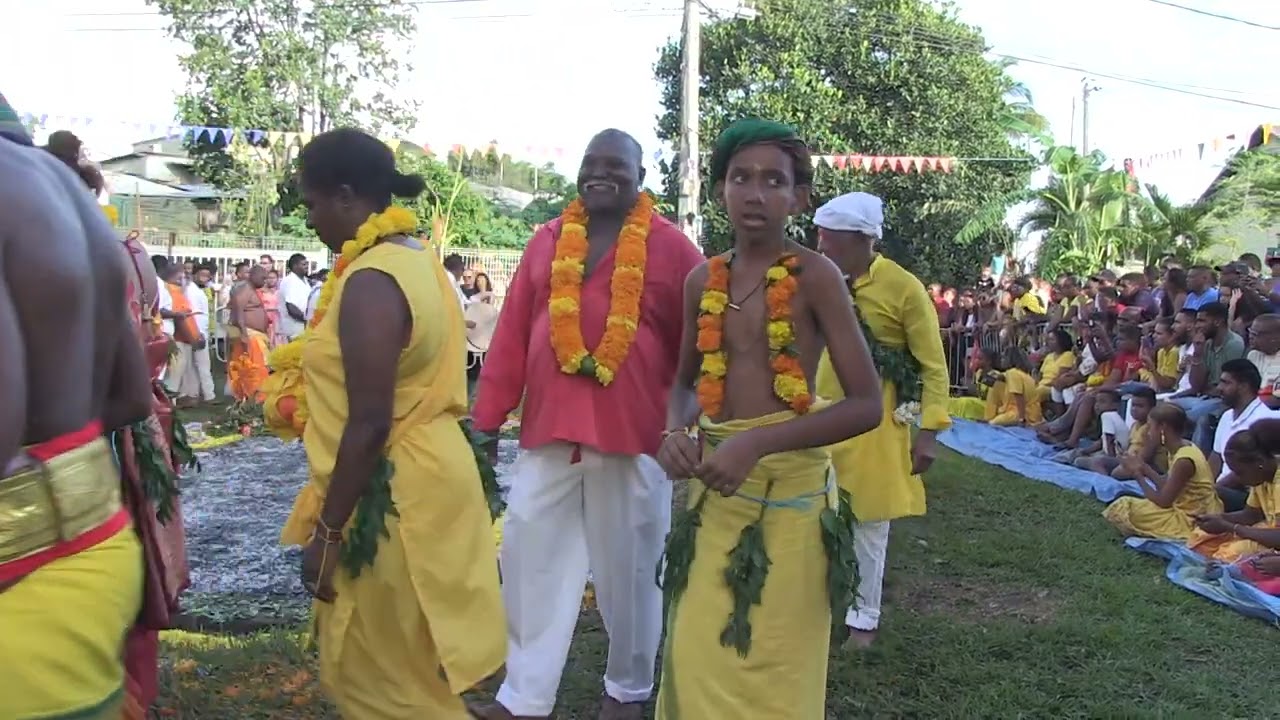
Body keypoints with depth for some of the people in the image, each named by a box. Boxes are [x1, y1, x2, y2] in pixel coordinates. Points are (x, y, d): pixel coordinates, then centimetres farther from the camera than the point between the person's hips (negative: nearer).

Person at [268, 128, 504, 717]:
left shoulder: (371, 281, -21)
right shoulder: (418, 260, 10)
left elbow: (368, 425, -24)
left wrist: (326, 532, -18)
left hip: (390, 492, -10)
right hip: (425, 473, 10)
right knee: (405, 671, 21)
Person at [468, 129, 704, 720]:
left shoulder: (671, 247, -2)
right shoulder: (548, 240, 9)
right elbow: (512, 334, 7)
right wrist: (487, 421, 5)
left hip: (632, 432, -3)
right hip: (548, 429, 4)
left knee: (627, 567, 10)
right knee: (529, 559, 6)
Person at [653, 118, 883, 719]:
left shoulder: (816, 275, -9)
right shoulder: (702, 280, 5)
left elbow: (867, 405, -13)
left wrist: (757, 442, -22)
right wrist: (675, 431, -4)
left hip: (790, 488, -4)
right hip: (713, 488, 4)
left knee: (771, 671, 7)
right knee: (698, 659, 9)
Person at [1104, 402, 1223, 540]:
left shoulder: (1184, 460, -25)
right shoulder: (1182, 449, 3)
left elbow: (1163, 501, -20)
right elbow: (1167, 486, 9)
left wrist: (1137, 475, -10)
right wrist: (1144, 468, 8)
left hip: (1191, 520, -10)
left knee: (1121, 510, -9)